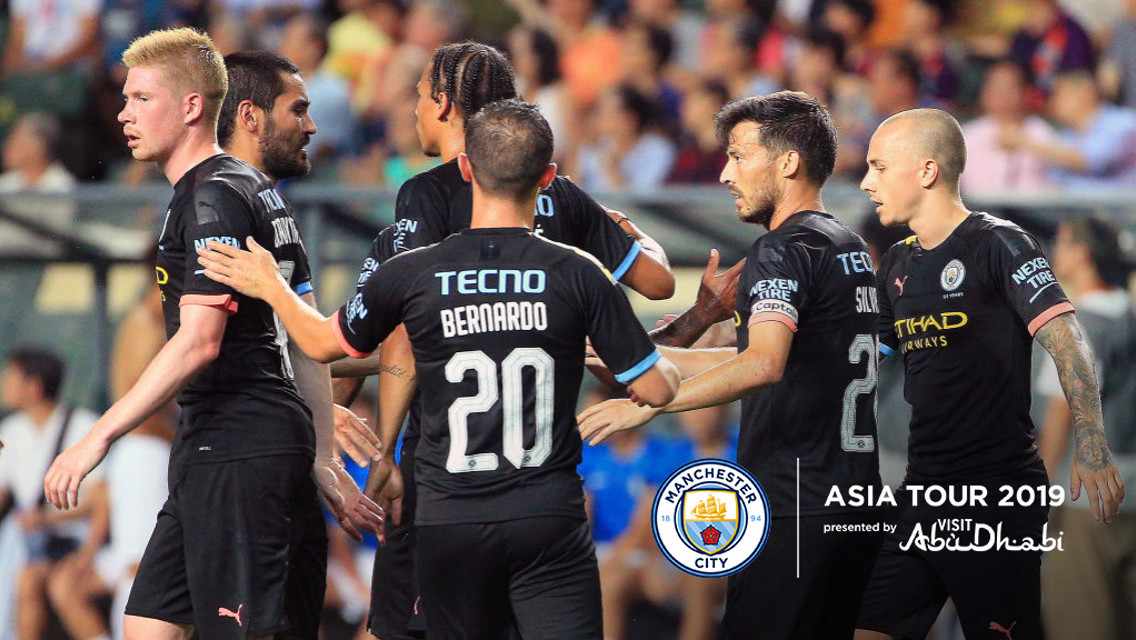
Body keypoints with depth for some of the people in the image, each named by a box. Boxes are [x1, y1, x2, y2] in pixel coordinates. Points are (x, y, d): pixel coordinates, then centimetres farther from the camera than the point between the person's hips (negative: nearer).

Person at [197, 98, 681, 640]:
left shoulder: (411, 274, -3)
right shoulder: (579, 274, -6)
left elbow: (324, 344, 14)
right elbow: (656, 389, -1)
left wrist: (269, 286, 33)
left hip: (449, 521, 1)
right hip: (548, 520, -1)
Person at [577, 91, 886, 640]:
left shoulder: (785, 249, -11)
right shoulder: (848, 246, 19)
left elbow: (764, 365, -28)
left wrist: (647, 404, -25)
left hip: (795, 511, -10)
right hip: (856, 501, 10)